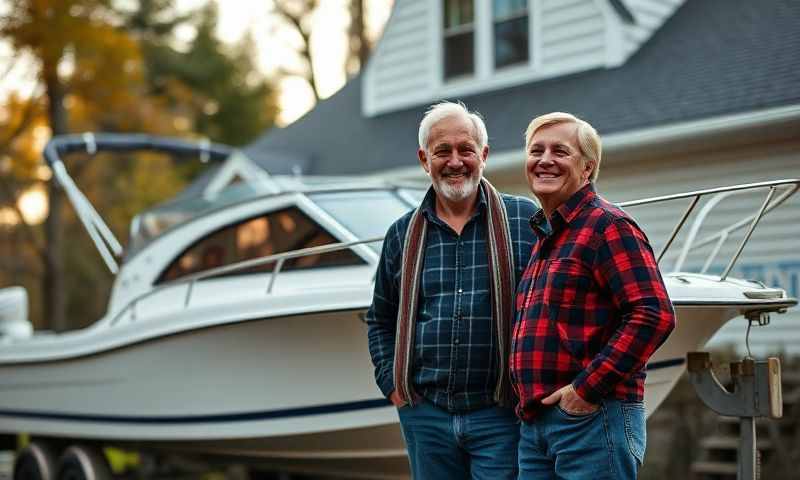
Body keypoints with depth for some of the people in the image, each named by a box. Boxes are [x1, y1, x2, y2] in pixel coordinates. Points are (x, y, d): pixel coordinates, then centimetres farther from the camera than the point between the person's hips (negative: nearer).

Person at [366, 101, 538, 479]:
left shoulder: (525, 220, 0)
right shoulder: (403, 235, 10)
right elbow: (380, 320, 19)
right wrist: (392, 384, 7)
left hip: (500, 414, -3)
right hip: (425, 413, 3)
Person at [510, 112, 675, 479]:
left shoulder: (607, 226, -8)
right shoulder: (543, 238, 19)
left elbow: (654, 315, -19)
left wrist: (587, 388, -19)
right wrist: (528, 398, 14)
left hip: (592, 420, -8)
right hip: (534, 424, 8)